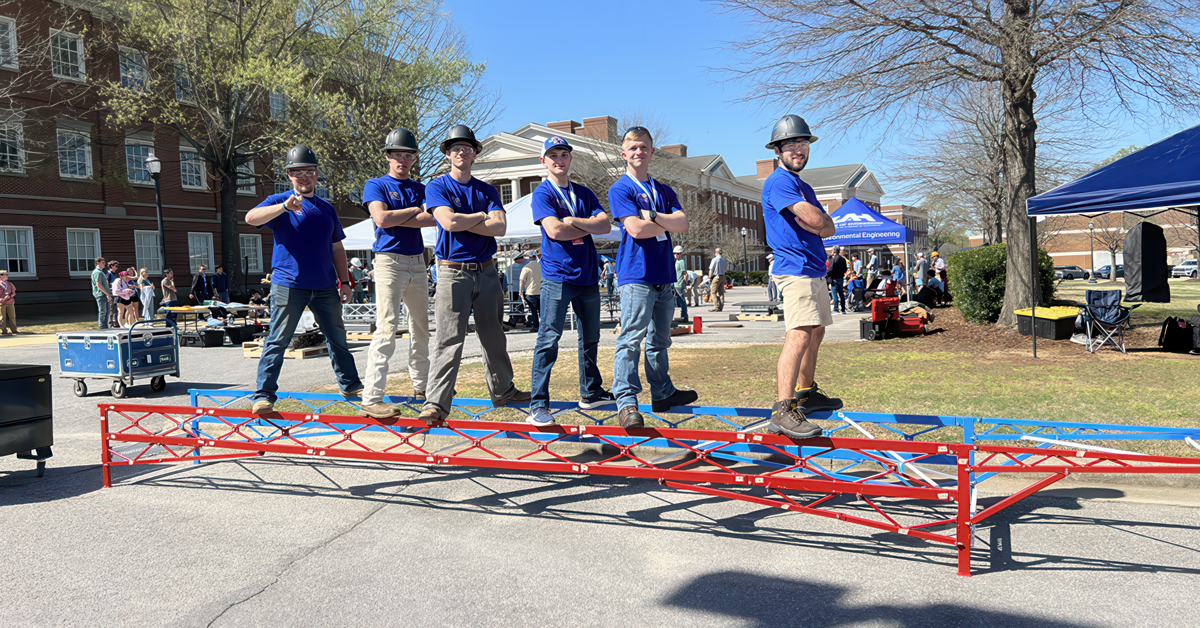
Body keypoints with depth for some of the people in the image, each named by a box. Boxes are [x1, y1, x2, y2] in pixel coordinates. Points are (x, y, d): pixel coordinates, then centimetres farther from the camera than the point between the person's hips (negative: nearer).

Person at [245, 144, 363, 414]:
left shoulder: (327, 208, 17)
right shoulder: (278, 201, 3)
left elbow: (336, 248, 20)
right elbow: (251, 218, -17)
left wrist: (344, 281, 14)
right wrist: (284, 207, -31)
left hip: (325, 286, 5)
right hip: (288, 284, -4)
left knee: (337, 338, 12)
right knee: (277, 341, -4)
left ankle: (350, 385, 25)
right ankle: (264, 395, 0)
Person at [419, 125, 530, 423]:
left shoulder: (487, 191, 13)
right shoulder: (437, 186, 1)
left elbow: (500, 227, -4)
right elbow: (449, 222, -17)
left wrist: (463, 224, -9)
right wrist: (481, 216, -3)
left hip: (486, 272, 5)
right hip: (453, 272, -4)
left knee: (494, 337, 14)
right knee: (449, 340, -12)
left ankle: (503, 391, 28)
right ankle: (436, 404, -12)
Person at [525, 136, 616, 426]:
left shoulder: (584, 193, 15)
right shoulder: (542, 194, -1)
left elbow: (606, 225, 2)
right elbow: (555, 230, -16)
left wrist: (575, 221, -12)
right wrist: (590, 227, -4)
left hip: (587, 275, 6)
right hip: (557, 275, -6)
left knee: (590, 337, 13)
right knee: (549, 339, -9)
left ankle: (591, 392, 27)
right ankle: (538, 404, -6)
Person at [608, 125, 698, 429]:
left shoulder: (664, 191, 17)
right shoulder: (620, 190, -2)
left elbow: (683, 224, 2)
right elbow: (636, 229, -15)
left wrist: (652, 215, -11)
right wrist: (668, 223, -1)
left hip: (664, 274, 7)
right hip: (636, 275, -7)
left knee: (659, 339, 15)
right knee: (631, 339, -11)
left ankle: (663, 394, 25)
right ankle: (626, 402, -11)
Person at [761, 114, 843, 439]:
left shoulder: (803, 187, 22)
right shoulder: (780, 181, -10)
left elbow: (828, 227, 12)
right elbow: (817, 220, -21)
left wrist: (816, 222, -9)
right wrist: (815, 218, 1)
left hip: (815, 270, 11)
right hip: (797, 269, -11)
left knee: (817, 332, 18)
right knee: (800, 335, -22)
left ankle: (807, 394, 32)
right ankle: (783, 411, -29)